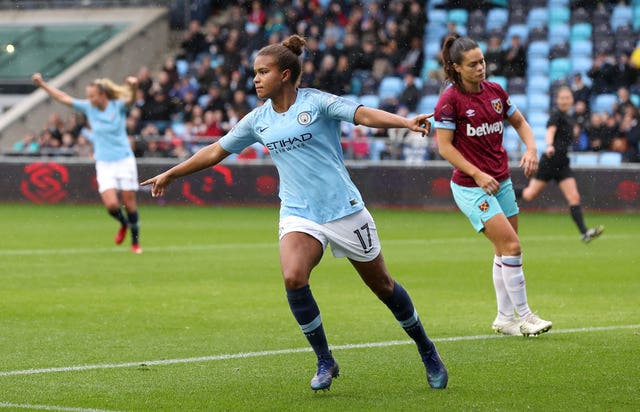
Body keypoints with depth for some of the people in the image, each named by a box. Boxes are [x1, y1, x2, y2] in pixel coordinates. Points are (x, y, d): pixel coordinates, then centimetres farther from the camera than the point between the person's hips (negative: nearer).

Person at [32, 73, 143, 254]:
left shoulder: (118, 106, -8)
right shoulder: (88, 108, 3)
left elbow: (130, 98, -29)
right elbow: (64, 98, 9)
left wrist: (133, 87, -52)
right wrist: (42, 84, 8)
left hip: (124, 160, -3)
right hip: (104, 163, 3)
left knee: (129, 203, 1)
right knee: (111, 204, -12)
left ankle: (135, 241, 19)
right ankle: (124, 224, 21)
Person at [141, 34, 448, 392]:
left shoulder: (317, 102, -8)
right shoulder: (258, 120, 6)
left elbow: (364, 114, -22)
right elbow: (216, 151, 18)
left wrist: (405, 122, -39)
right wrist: (170, 175, 23)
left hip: (343, 209, -3)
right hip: (298, 214, 3)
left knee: (382, 285, 7)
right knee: (293, 278, -24)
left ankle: (427, 352, 29)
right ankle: (325, 362, -7)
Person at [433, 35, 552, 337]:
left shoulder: (495, 91, 4)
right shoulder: (450, 100, -13)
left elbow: (519, 122, 18)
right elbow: (444, 146, -12)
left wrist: (531, 148, -1)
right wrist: (477, 174, -18)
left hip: (501, 182, 6)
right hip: (470, 187, -6)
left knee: (504, 251, 8)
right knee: (511, 246, -13)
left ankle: (505, 318, 19)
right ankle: (523, 315, -4)